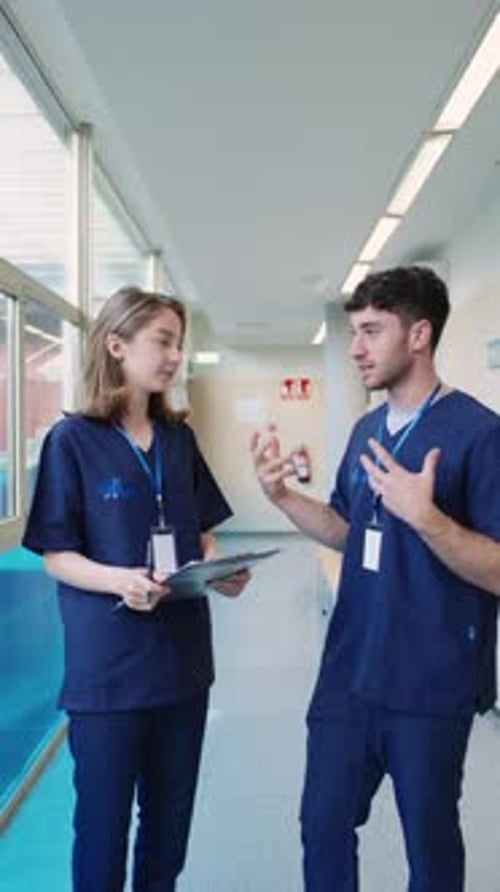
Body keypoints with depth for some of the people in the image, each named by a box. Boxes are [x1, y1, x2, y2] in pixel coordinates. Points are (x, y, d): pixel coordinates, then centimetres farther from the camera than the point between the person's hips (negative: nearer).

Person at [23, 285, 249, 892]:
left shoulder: (179, 438, 6)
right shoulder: (72, 439, -9)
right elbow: (57, 556, -9)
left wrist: (221, 571, -8)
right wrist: (119, 580, -27)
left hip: (183, 656, 5)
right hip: (107, 666, -5)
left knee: (171, 819, 18)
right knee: (103, 819, 10)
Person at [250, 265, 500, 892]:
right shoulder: (366, 430, 7)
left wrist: (424, 516, -31)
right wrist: (283, 496, 0)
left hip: (430, 686, -6)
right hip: (348, 673, 6)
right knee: (323, 827, 17)